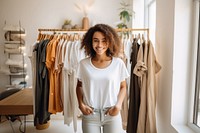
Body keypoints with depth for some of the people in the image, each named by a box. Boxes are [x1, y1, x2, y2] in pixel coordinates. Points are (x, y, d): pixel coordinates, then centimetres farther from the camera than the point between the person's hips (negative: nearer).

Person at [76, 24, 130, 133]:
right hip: (90, 114, 1)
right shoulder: (83, 63, -5)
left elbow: (123, 87, 4)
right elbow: (79, 86, 8)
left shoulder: (118, 63, -6)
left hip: (112, 114, 0)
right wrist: (81, 104, -5)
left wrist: (118, 105, -9)